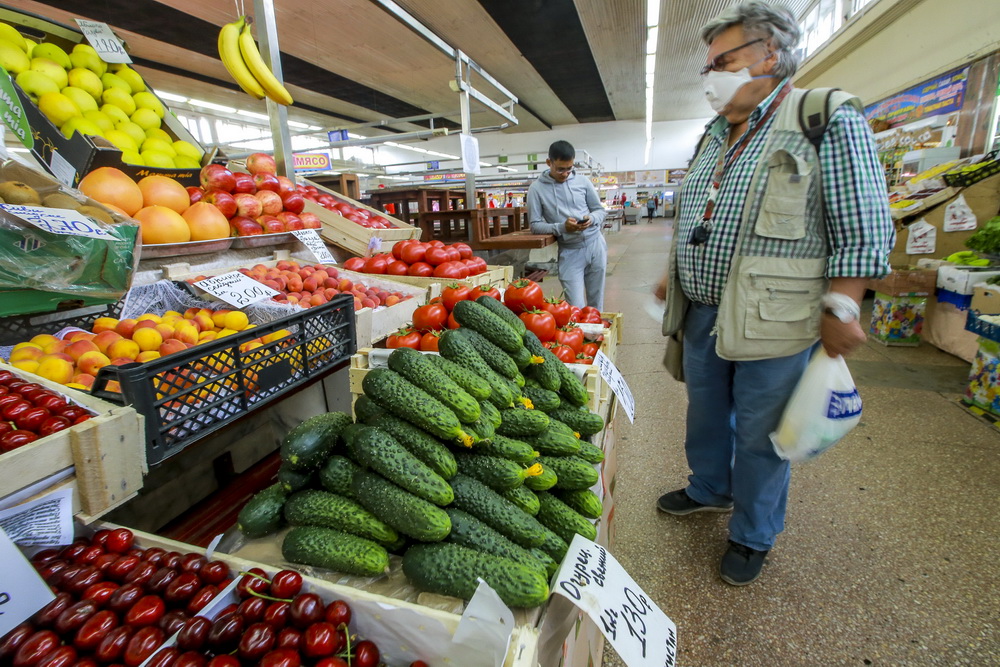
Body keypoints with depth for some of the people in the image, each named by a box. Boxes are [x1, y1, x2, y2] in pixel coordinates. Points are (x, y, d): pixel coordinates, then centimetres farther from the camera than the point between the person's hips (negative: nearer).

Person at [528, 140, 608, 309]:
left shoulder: (583, 181, 4)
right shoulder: (537, 188, -3)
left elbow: (600, 210, 12)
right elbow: (535, 225, -5)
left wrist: (592, 218, -12)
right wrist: (562, 227, -20)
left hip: (595, 244, 3)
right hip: (569, 252, -3)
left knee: (596, 301, 11)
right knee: (576, 307, -6)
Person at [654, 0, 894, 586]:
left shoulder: (829, 121, -7)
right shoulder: (717, 135, 14)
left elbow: (862, 233, -11)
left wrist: (841, 310, -15)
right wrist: (673, 274, 21)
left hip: (772, 321, -7)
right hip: (702, 312, 7)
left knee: (759, 433, 7)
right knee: (705, 413, 20)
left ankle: (753, 536, 30)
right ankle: (709, 490, 45)